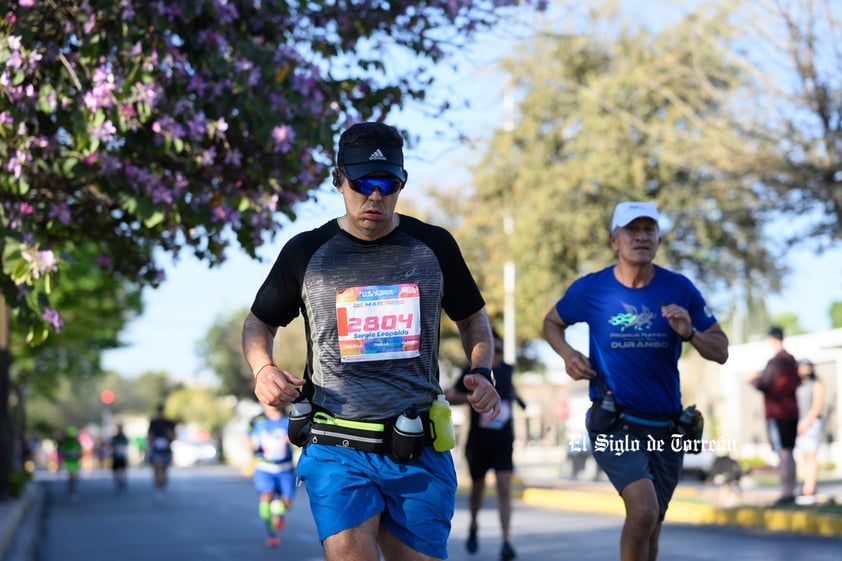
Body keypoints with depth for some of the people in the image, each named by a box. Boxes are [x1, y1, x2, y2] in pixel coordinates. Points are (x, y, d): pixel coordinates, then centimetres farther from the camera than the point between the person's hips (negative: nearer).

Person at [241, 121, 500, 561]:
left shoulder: (434, 246, 6)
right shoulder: (307, 252, 3)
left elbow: (472, 318, 21)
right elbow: (258, 324, 16)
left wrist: (481, 373, 1)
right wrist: (263, 369, -5)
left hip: (419, 456, 2)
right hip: (337, 452, -2)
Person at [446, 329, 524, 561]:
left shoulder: (506, 370, 3)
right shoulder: (472, 374, -8)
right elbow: (450, 396, -7)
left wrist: (514, 396, 13)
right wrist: (473, 397, -19)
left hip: (503, 440, 1)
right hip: (478, 441, -1)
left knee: (504, 489, -11)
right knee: (478, 487, 14)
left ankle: (506, 542, -15)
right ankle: (473, 527, 42)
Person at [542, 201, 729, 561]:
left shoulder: (680, 289, -2)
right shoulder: (590, 288, -4)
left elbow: (721, 351, 3)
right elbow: (552, 322, 14)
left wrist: (689, 333, -17)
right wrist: (567, 354, -5)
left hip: (666, 428, 3)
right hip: (614, 426, -3)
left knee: (649, 530, 14)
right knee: (644, 511, -26)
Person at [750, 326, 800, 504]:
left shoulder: (775, 362, -14)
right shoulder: (792, 361, 12)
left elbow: (762, 384, -17)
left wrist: (754, 378, 5)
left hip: (777, 414, -8)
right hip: (792, 412, 8)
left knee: (783, 453, -9)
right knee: (789, 453, 12)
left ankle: (786, 492, -11)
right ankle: (791, 491, 14)